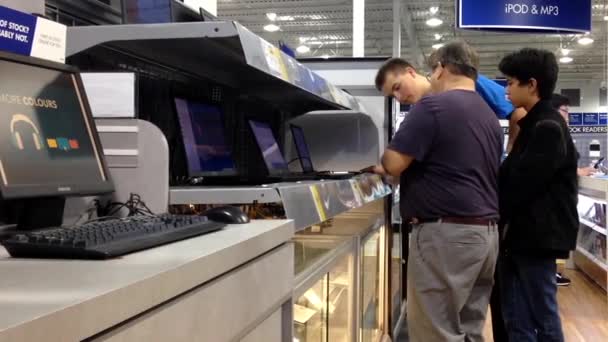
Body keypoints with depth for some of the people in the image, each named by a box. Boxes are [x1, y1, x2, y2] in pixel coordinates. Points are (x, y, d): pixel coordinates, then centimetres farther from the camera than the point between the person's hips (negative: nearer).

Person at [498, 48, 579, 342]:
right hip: (523, 234, 9)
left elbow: (522, 184, -19)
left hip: (538, 236, -9)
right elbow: (511, 176, 17)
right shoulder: (534, 124, 16)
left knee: (543, 319, 2)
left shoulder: (548, 127, -15)